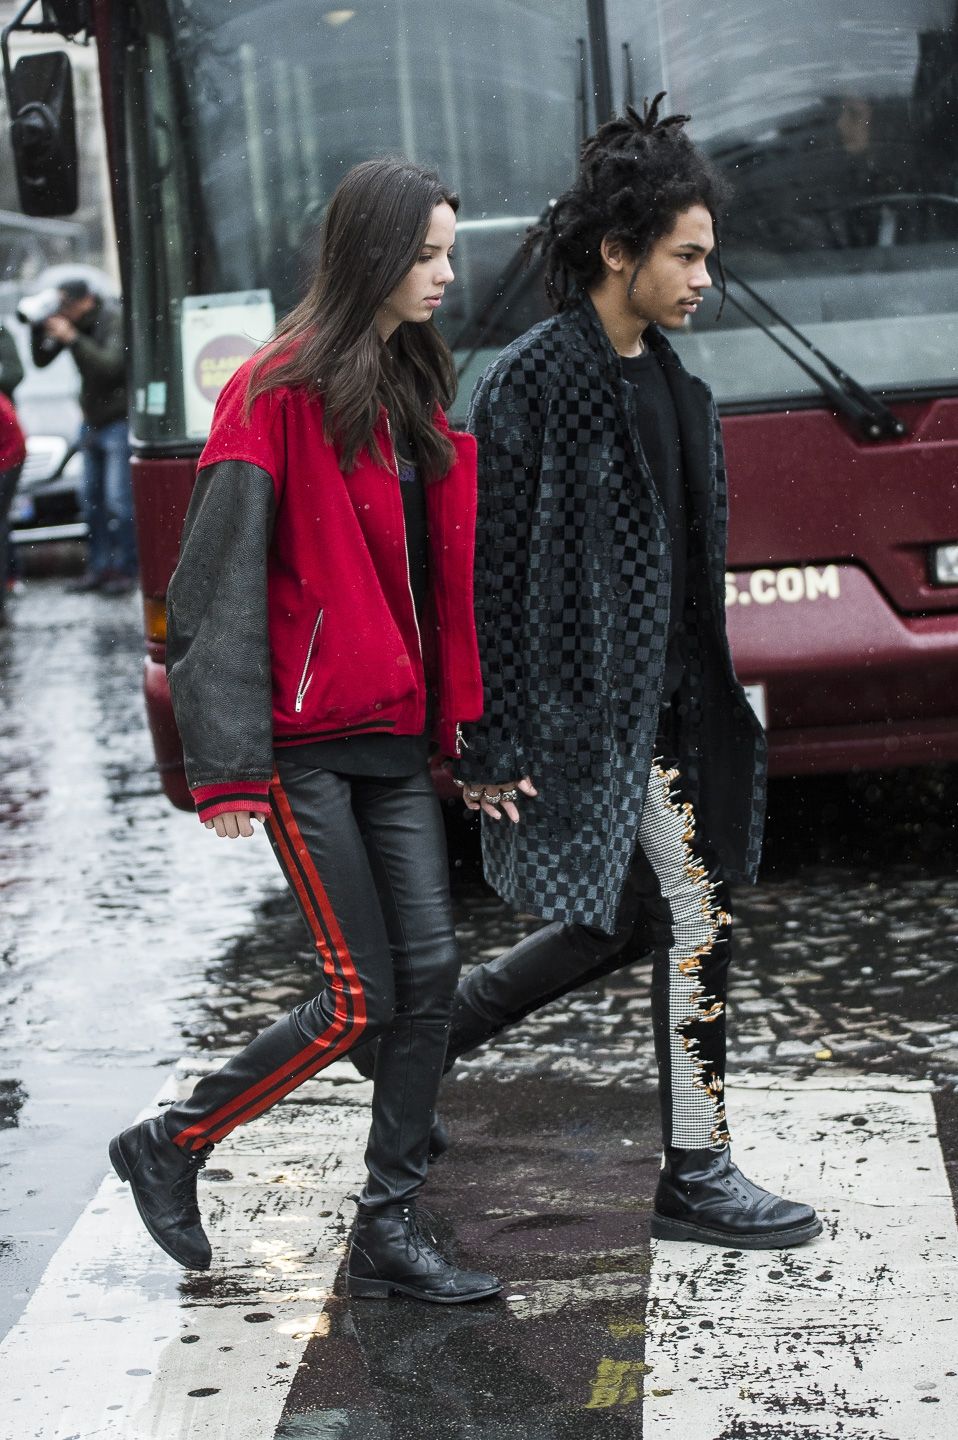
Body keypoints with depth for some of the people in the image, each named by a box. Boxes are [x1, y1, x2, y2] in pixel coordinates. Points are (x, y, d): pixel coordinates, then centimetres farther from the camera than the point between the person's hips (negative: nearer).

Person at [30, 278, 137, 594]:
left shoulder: (114, 320, -16)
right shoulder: (69, 323, 4)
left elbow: (111, 365, -28)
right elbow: (41, 360, 8)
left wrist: (72, 338, -29)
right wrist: (38, 328, -9)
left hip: (118, 420, -7)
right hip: (92, 422, 7)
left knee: (118, 499, -9)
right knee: (91, 499, 8)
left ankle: (124, 569, -1)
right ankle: (99, 567, 15)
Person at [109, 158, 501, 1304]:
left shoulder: (416, 391, 14)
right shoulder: (279, 393, -10)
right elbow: (220, 584, -13)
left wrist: (462, 718, 12)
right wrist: (228, 763, -17)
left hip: (395, 733, 7)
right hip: (306, 737, -7)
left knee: (430, 971, 3)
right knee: (361, 995, -5)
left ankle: (388, 1233, 14)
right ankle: (168, 1150, 16)